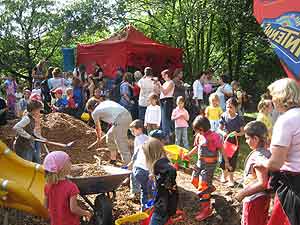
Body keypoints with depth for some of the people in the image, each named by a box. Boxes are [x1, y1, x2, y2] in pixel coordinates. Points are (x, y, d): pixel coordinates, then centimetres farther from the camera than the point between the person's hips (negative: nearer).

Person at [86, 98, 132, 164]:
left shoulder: (95, 112, 11)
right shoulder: (106, 102, 27)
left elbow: (97, 127, 26)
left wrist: (99, 137, 44)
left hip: (120, 120, -8)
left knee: (122, 144, -5)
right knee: (110, 135, 25)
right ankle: (113, 158, 36)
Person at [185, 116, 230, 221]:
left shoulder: (214, 136, -19)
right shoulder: (199, 136, 1)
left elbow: (221, 149, -13)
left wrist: (226, 162, -12)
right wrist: (189, 154, 15)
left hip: (209, 165, -8)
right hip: (200, 163, 8)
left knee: (203, 187, -8)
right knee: (194, 180, 21)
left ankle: (206, 209, 5)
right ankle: (209, 188, 47)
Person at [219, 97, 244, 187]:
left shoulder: (239, 118, -8)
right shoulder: (224, 116, -4)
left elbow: (242, 132, -4)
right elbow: (220, 128, 2)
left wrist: (237, 133, -25)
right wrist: (223, 133, -19)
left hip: (234, 141, -1)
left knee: (233, 159, 4)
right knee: (223, 159, 4)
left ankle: (230, 177, 23)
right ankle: (224, 174, 32)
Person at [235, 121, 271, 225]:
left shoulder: (258, 156, -26)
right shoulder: (267, 153, 2)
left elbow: (262, 183, -28)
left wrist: (243, 193, -21)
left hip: (254, 200, -9)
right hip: (263, 197, 9)